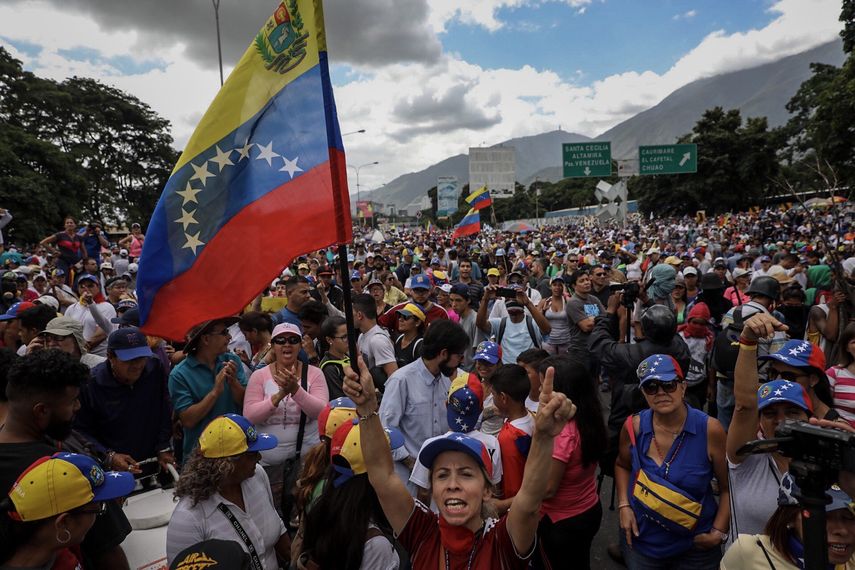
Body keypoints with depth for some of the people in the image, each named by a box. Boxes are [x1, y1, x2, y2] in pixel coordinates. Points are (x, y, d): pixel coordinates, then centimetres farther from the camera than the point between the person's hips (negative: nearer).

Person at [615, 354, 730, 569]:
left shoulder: (710, 429, -18)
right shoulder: (634, 426, -13)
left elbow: (729, 488, -5)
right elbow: (622, 465, 7)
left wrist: (719, 532, -11)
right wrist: (624, 506, -3)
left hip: (696, 546, -1)